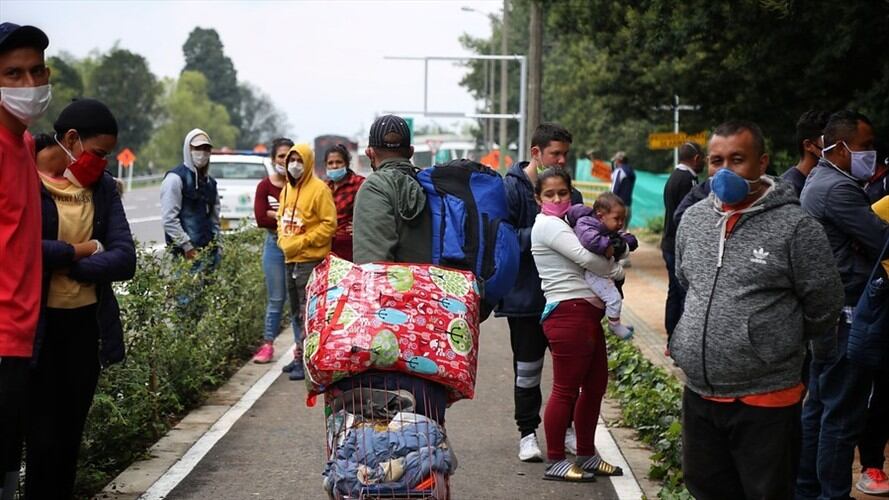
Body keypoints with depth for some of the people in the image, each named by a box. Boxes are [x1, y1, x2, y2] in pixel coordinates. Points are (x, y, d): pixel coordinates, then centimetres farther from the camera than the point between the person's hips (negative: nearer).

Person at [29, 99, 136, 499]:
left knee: (70, 438, 11)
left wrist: (58, 263, -12)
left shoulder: (102, 186, 8)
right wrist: (77, 252, -12)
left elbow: (124, 260, -2)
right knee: (43, 440, -2)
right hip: (37, 328, -5)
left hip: (86, 326, 5)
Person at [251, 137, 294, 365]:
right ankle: (267, 345, 14)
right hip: (275, 245, 1)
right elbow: (260, 218, -7)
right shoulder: (265, 186, 3)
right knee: (275, 298, 6)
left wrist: (277, 214, -13)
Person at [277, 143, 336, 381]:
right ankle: (300, 357, 22)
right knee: (296, 312, 14)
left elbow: (329, 225, -13)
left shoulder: (319, 189, -10)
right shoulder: (287, 189, 14)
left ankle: (305, 359, -7)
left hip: (310, 260, -8)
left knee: (307, 312, -8)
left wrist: (302, 242, -16)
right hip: (290, 259, 8)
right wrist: (283, 240, 4)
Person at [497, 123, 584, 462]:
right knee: (527, 368, 7)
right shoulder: (510, 188, -9)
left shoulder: (568, 191, 7)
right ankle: (527, 432, 19)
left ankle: (567, 428, 24)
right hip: (525, 295, -5)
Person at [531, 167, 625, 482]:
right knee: (566, 390, -4)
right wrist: (617, 271, -1)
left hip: (588, 313, 10)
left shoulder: (563, 224, 21)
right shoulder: (547, 224, -9)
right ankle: (555, 462, 4)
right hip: (569, 313, -10)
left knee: (595, 385, 15)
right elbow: (586, 257, -18)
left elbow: (586, 261, 15)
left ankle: (586, 455, 25)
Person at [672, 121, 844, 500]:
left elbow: (823, 307, -4)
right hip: (698, 394, 6)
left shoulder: (794, 227, -12)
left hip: (766, 401, -5)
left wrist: (778, 344, 8)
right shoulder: (693, 219, 6)